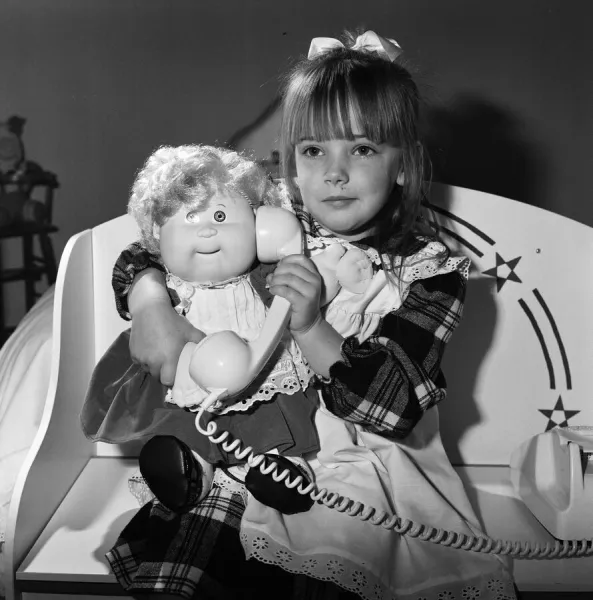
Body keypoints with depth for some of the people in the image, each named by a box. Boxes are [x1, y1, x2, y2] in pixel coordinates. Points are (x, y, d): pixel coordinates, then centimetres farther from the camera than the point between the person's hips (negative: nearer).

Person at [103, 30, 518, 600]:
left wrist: (311, 328, -28)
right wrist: (150, 304, -16)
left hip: (361, 468, -2)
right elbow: (144, 253, 7)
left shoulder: (429, 271, -6)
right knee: (158, 550, -17)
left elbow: (397, 407, -16)